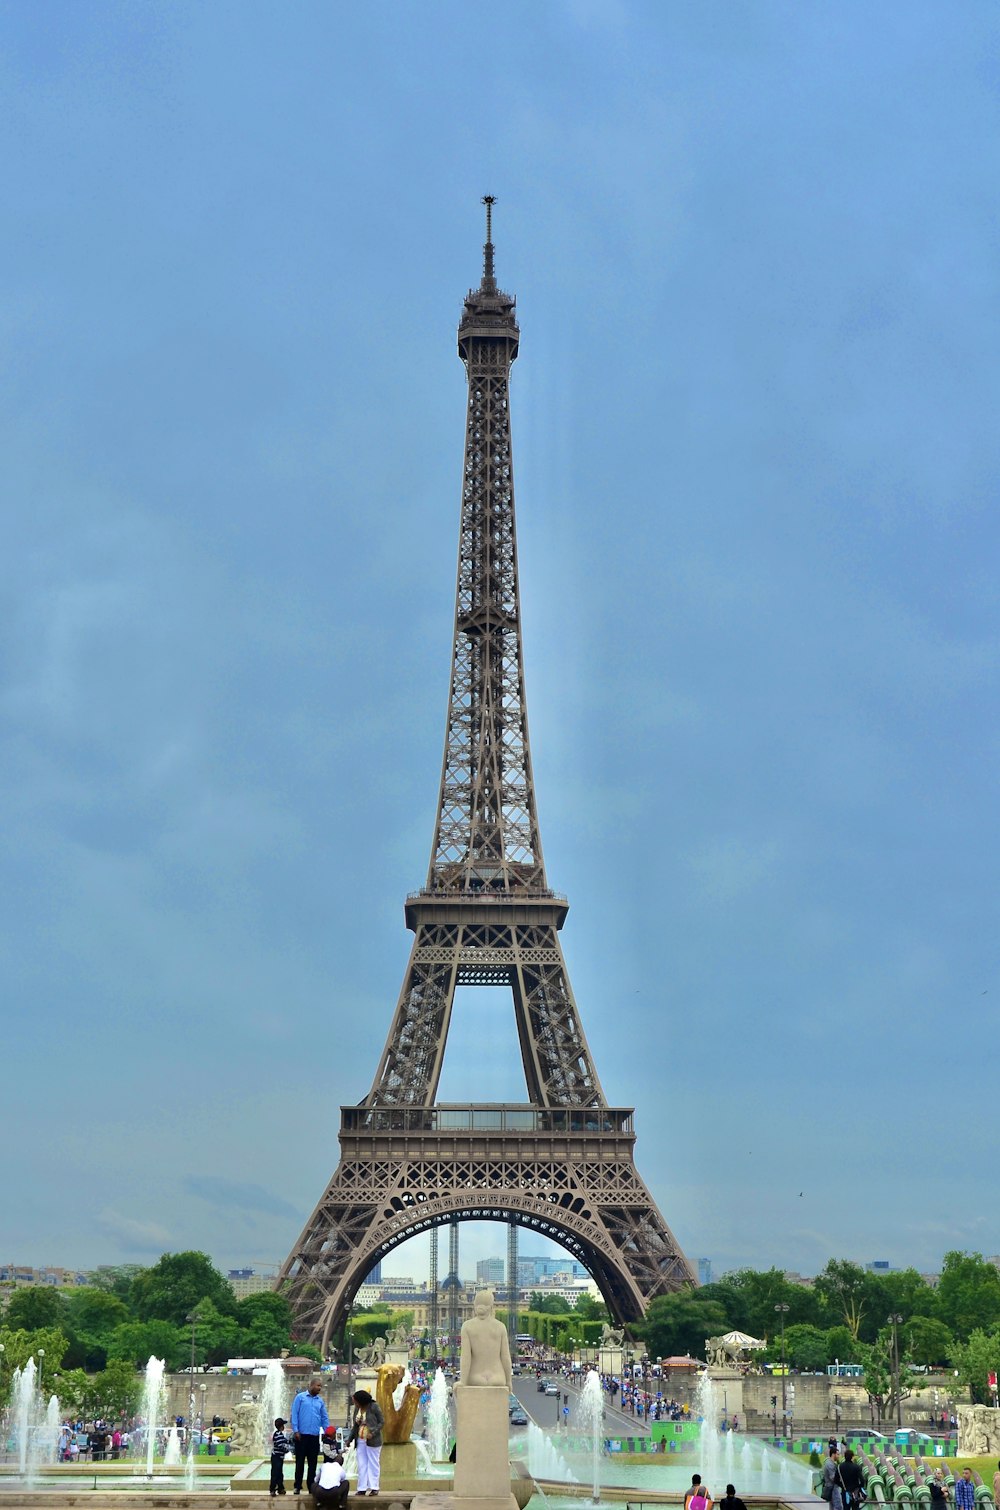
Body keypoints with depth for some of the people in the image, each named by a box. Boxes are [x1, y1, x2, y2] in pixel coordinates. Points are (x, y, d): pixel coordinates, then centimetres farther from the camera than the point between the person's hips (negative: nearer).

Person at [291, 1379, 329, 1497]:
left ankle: (311, 1486, 12)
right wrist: (295, 1430, -10)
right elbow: (294, 1414, -3)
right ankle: (297, 1486, 9)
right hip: (302, 1434, -4)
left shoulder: (320, 1401, 11)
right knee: (300, 1461, 2)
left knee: (312, 1462, 6)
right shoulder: (300, 1397, 0)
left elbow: (324, 1418, 14)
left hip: (314, 1435, 4)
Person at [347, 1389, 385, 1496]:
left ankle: (374, 1487, 6)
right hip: (360, 1440, 6)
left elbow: (382, 1422, -9)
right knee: (361, 1464, 6)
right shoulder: (357, 1408, 6)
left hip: (372, 1441, -6)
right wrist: (349, 1439, 6)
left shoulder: (374, 1407, -11)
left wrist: (373, 1433, -19)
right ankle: (362, 1488, 11)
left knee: (373, 1464, 1)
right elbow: (355, 1425, 13)